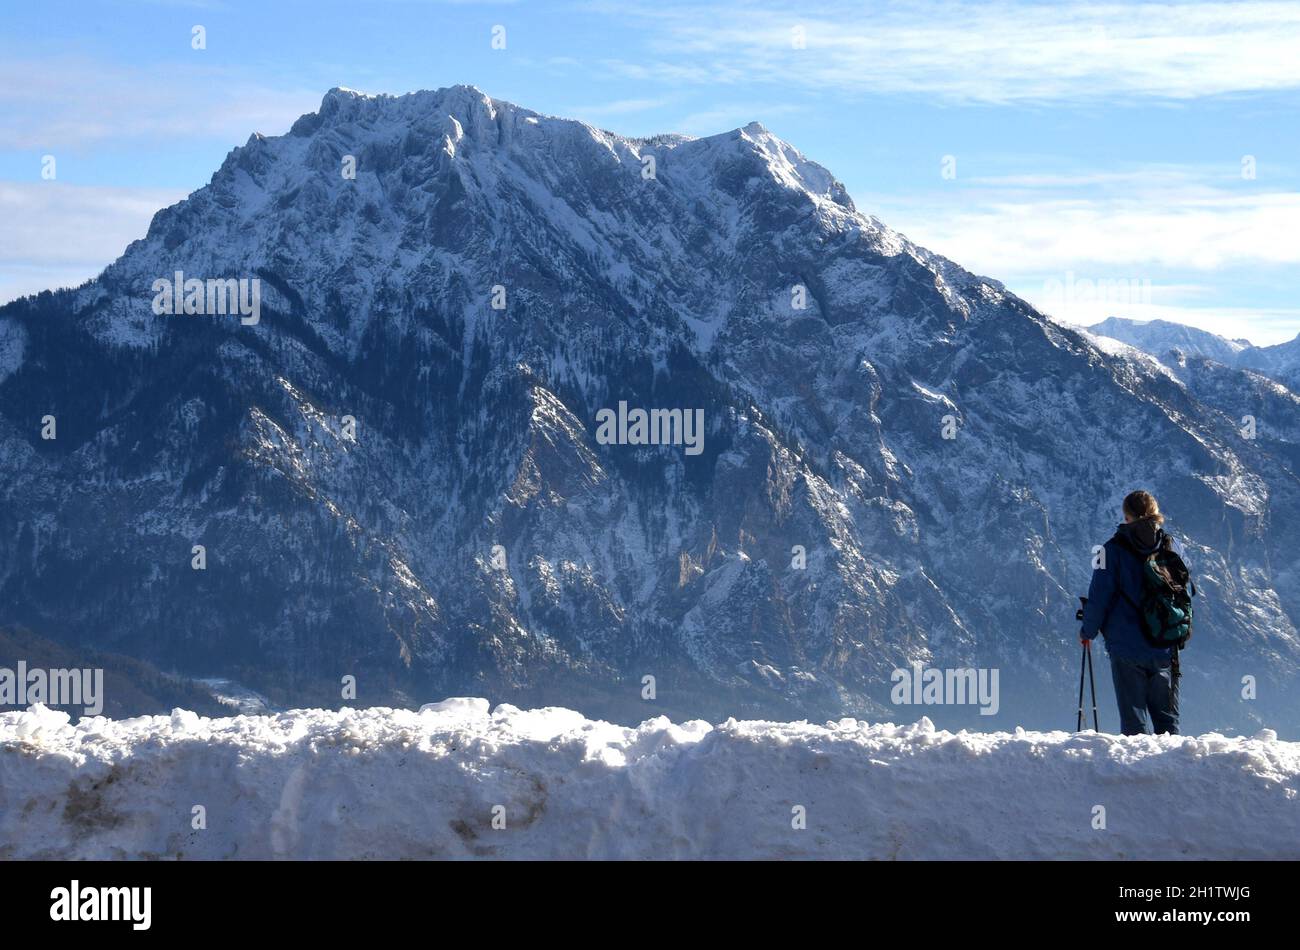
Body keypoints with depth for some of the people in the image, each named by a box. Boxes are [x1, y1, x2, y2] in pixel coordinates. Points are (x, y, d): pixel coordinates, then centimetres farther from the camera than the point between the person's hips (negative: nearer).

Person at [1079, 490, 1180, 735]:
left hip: (1127, 648, -3)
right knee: (1167, 719, 11)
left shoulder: (1114, 549, -7)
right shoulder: (1171, 547, 4)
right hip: (1165, 650, 3)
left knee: (1133, 719, 1)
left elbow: (1099, 596, -8)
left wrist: (1088, 631, 8)